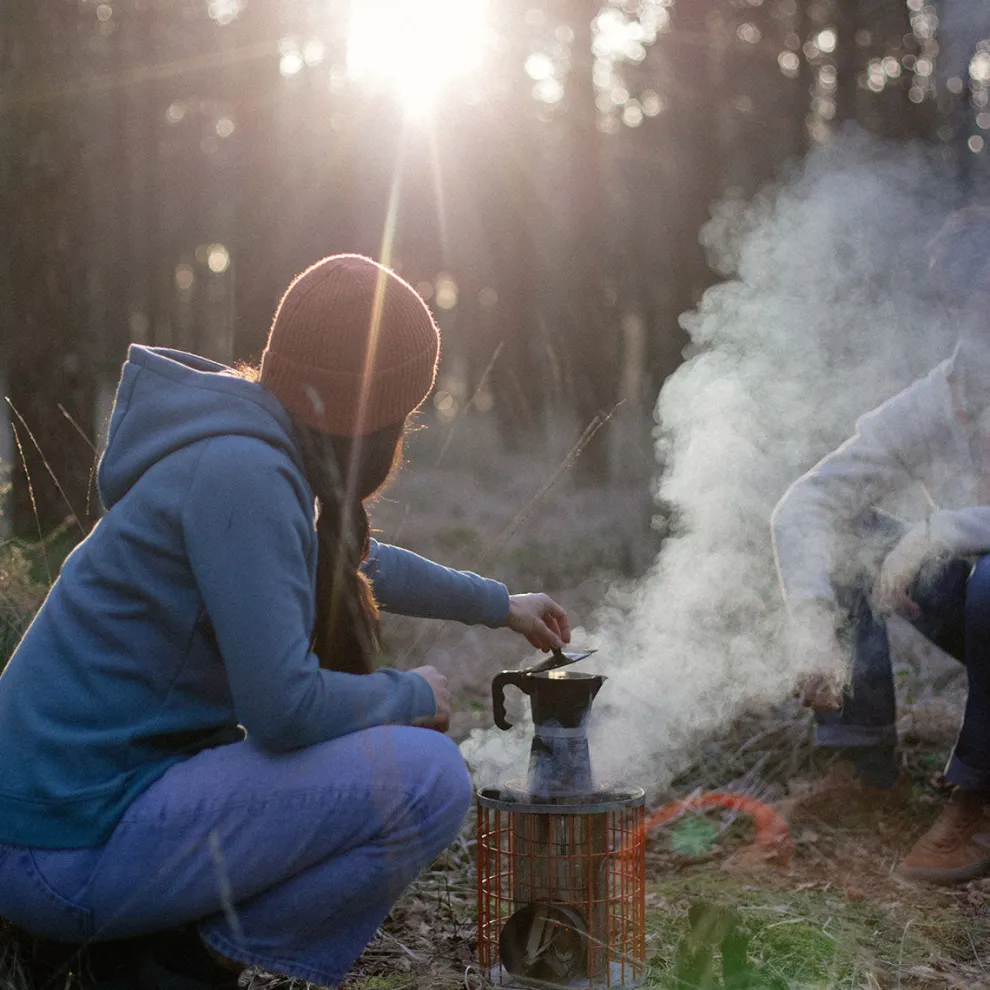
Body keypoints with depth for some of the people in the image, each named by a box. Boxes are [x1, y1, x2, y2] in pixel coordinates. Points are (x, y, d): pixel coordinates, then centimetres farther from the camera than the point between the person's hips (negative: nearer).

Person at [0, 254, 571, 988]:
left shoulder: (268, 456, 11)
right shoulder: (239, 471, -19)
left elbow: (360, 565, 32)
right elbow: (284, 707, -23)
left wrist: (500, 605, 41)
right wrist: (414, 695, -4)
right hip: (72, 845, -10)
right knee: (427, 777, -16)